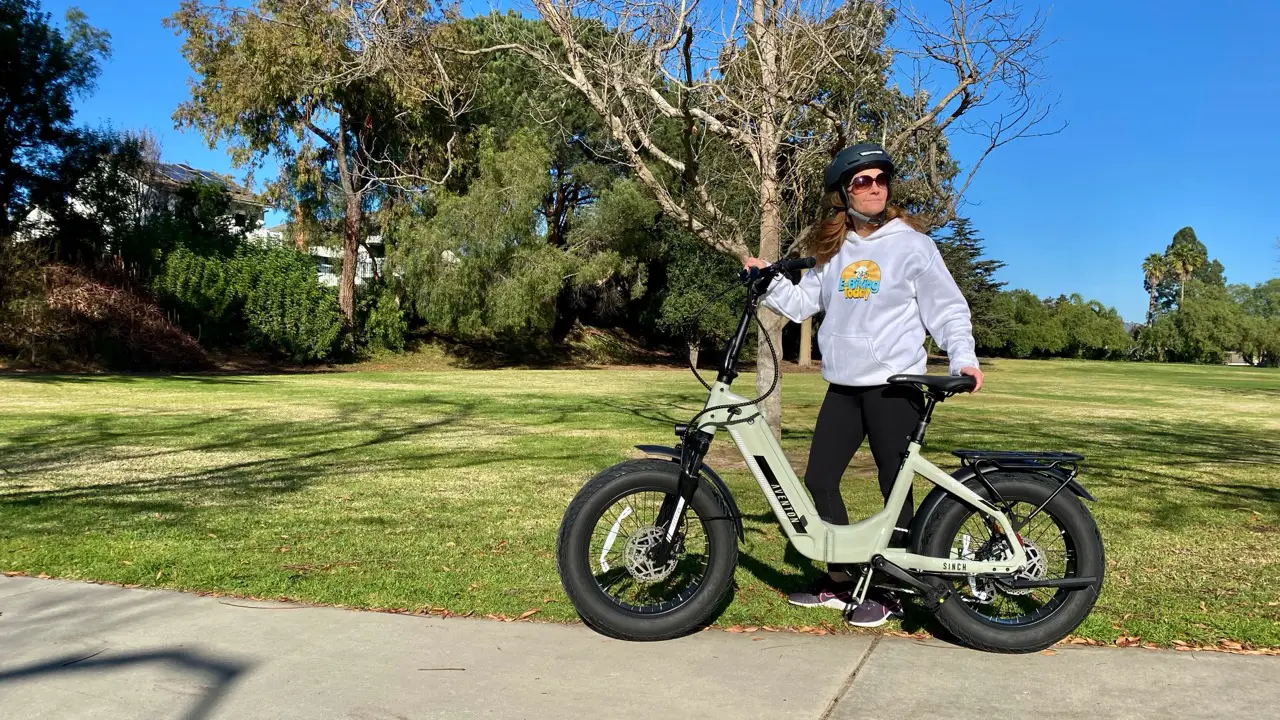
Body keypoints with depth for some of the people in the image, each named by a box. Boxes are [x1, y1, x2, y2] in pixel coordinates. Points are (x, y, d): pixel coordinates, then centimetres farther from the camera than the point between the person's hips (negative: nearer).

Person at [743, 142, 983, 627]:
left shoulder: (910, 243, -2)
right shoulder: (832, 250, 12)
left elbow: (946, 308, -2)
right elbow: (802, 302, 10)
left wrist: (963, 357, -16)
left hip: (895, 385, -5)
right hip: (843, 386, 5)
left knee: (895, 487, 1)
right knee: (819, 479, 6)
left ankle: (889, 589, 15)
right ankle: (841, 580, 21)